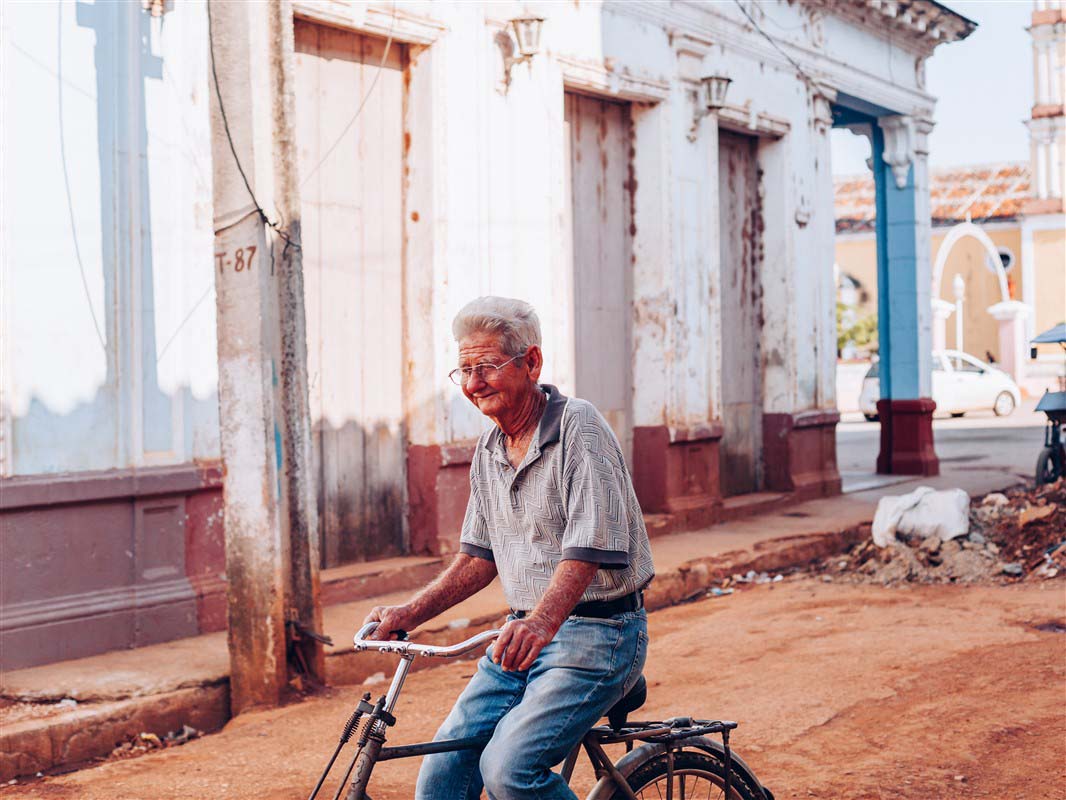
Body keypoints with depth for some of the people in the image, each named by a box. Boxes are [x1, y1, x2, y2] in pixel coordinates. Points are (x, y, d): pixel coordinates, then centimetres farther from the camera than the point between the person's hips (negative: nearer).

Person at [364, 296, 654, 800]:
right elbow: (479, 556, 18)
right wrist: (411, 613, 5)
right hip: (524, 634, 8)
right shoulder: (489, 451, 12)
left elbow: (587, 549, -24)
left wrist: (543, 621, -40)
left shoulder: (578, 427, -13)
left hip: (596, 633, -7)